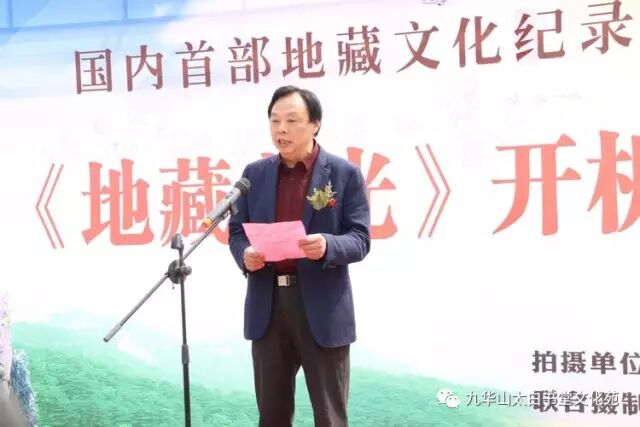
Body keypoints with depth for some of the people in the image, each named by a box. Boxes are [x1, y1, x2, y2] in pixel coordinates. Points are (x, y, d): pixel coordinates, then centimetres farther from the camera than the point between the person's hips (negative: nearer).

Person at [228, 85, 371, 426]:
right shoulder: (255, 173, 9)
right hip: (267, 306, 4)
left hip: (322, 306, -3)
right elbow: (236, 230, 12)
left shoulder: (345, 173, -2)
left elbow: (360, 239, -5)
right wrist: (245, 255, -11)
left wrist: (327, 246, -26)